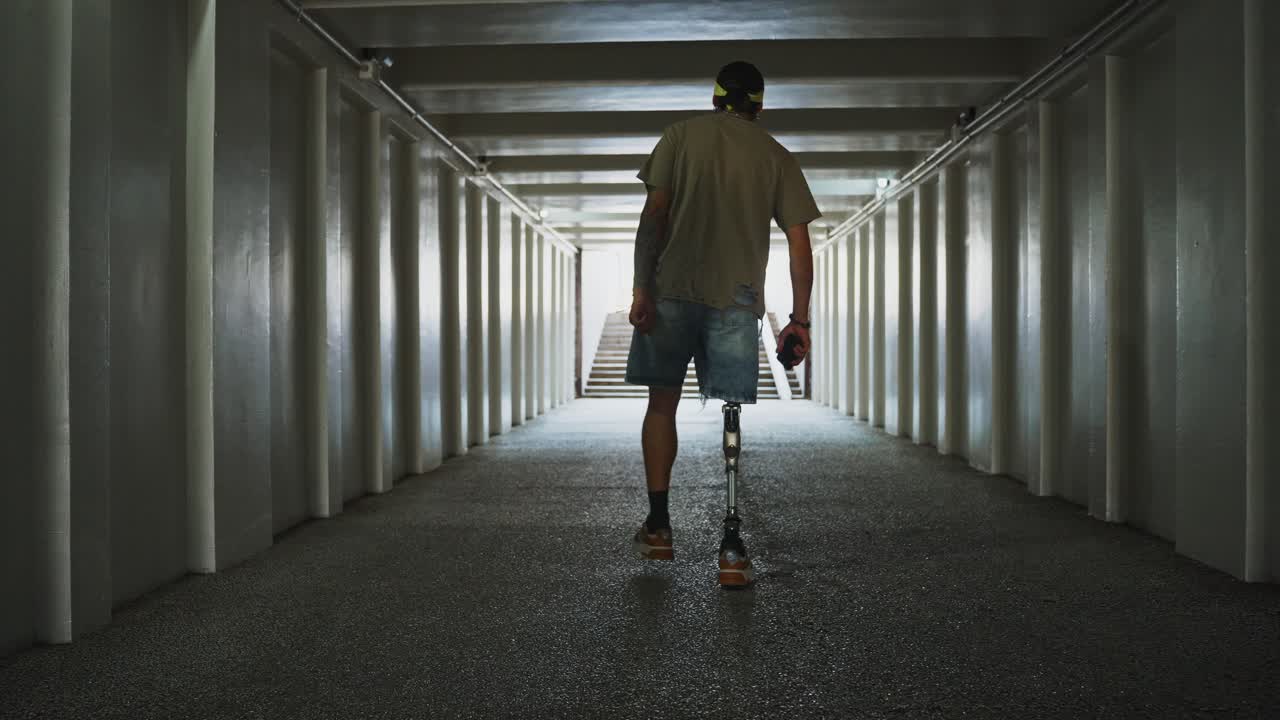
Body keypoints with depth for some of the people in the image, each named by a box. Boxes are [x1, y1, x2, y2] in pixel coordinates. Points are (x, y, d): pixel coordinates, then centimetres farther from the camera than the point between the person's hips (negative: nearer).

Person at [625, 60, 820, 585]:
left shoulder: (682, 135, 7)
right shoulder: (778, 157, 10)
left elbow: (653, 214, -3)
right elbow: (799, 246, 5)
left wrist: (642, 287, -3)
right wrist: (799, 319, 8)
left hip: (672, 291, 0)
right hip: (737, 301, 1)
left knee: (662, 403, 14)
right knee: (729, 421, 3)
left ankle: (658, 527, 18)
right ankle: (731, 548, -3)